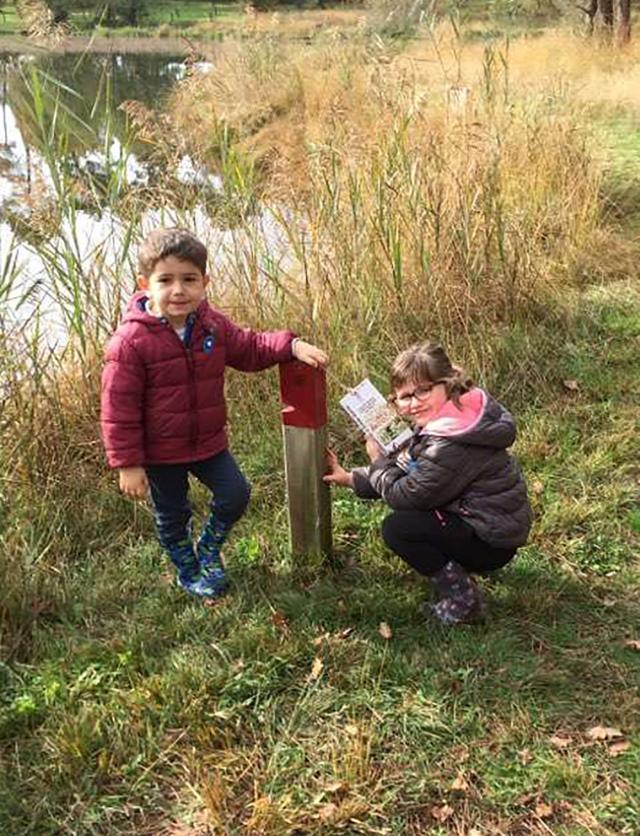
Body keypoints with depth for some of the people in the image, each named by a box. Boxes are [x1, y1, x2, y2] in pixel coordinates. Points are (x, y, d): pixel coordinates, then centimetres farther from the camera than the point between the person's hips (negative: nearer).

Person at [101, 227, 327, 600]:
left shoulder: (213, 324, -7)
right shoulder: (131, 342, -24)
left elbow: (249, 348, 8)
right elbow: (119, 409, -19)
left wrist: (292, 345, -9)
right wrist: (128, 465, -17)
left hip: (209, 442, 4)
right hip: (160, 452, -4)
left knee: (236, 493, 7)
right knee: (173, 515, 15)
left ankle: (209, 549, 36)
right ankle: (189, 571, 42)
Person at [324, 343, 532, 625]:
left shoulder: (453, 443, -30)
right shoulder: (443, 419, 1)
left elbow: (407, 494, -21)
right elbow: (403, 469, 9)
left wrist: (377, 460, -5)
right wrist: (349, 478, 5)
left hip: (493, 541, -10)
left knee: (396, 529, -16)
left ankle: (462, 599, -3)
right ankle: (458, 563, 19)